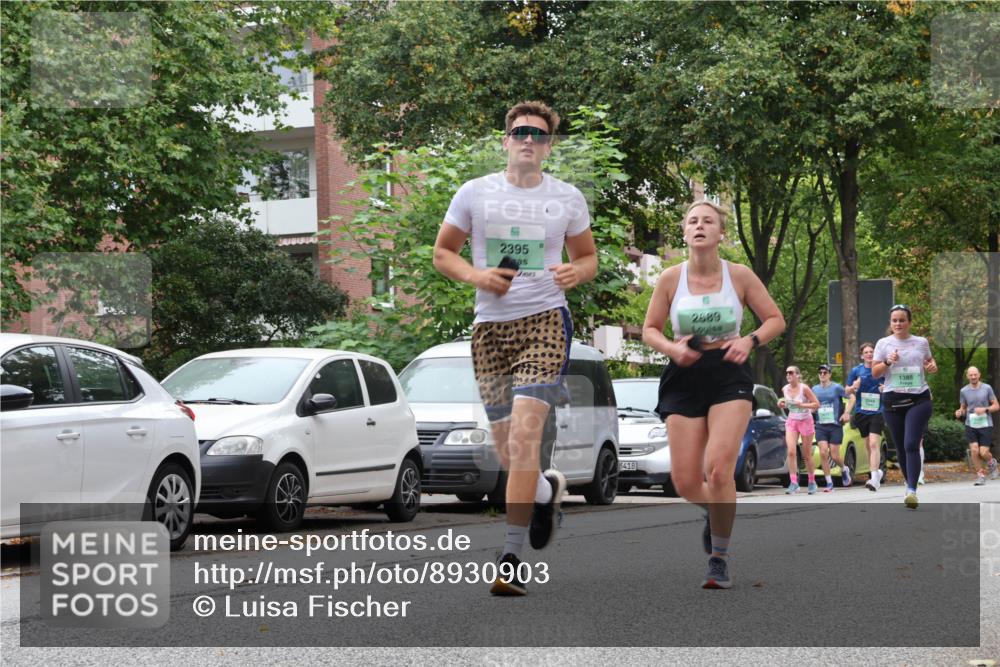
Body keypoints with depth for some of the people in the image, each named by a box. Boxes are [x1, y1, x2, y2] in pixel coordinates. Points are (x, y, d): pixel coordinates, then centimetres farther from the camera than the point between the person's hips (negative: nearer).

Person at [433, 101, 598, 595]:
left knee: (525, 433, -19)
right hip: (490, 326, 2)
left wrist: (576, 273, -6)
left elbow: (588, 257, 18)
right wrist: (476, 276, -8)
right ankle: (548, 490, 42)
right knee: (506, 451, 5)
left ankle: (512, 557, -17)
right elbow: (442, 252, 12)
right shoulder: (474, 193, 7)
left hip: (545, 320, -2)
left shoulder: (568, 198, 8)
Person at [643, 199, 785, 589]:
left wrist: (750, 341, -13)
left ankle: (720, 559, -4)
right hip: (684, 379, 2)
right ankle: (715, 510, 37)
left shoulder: (740, 276, -3)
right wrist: (671, 348, -13)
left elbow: (775, 319, 7)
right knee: (685, 482, -1)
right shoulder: (671, 279, -1)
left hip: (728, 376, -2)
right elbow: (650, 329, 8)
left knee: (719, 469, -19)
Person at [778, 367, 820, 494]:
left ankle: (812, 482, 25)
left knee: (806, 455, 6)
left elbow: (816, 404, -13)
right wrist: (782, 404, -4)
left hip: (805, 421, -3)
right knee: (791, 452, -16)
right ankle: (793, 483, -18)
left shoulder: (804, 389, -14)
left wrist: (801, 405, -25)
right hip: (791, 422, 3)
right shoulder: (785, 389, 0)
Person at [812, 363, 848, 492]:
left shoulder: (836, 387, -3)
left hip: (835, 425, -3)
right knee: (823, 453, -11)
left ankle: (844, 470, 31)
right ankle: (829, 483, -4)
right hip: (820, 426, 3)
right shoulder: (815, 389, 9)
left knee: (835, 455, -4)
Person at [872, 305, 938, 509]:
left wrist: (933, 366, 0)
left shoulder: (921, 342, 8)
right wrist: (888, 362, -15)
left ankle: (912, 491, -23)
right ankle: (910, 486, 25)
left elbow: (929, 361, 24)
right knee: (900, 448, 7)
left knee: (911, 445, -16)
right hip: (893, 400, 2)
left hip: (919, 398, -1)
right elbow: (874, 372, 3)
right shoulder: (883, 343, 5)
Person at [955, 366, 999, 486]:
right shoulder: (964, 391, 5)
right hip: (971, 425, 1)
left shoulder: (987, 388, -1)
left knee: (983, 453, -8)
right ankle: (980, 475, -1)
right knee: (974, 450, -16)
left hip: (985, 425, -1)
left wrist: (984, 409, -15)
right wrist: (959, 413, -8)